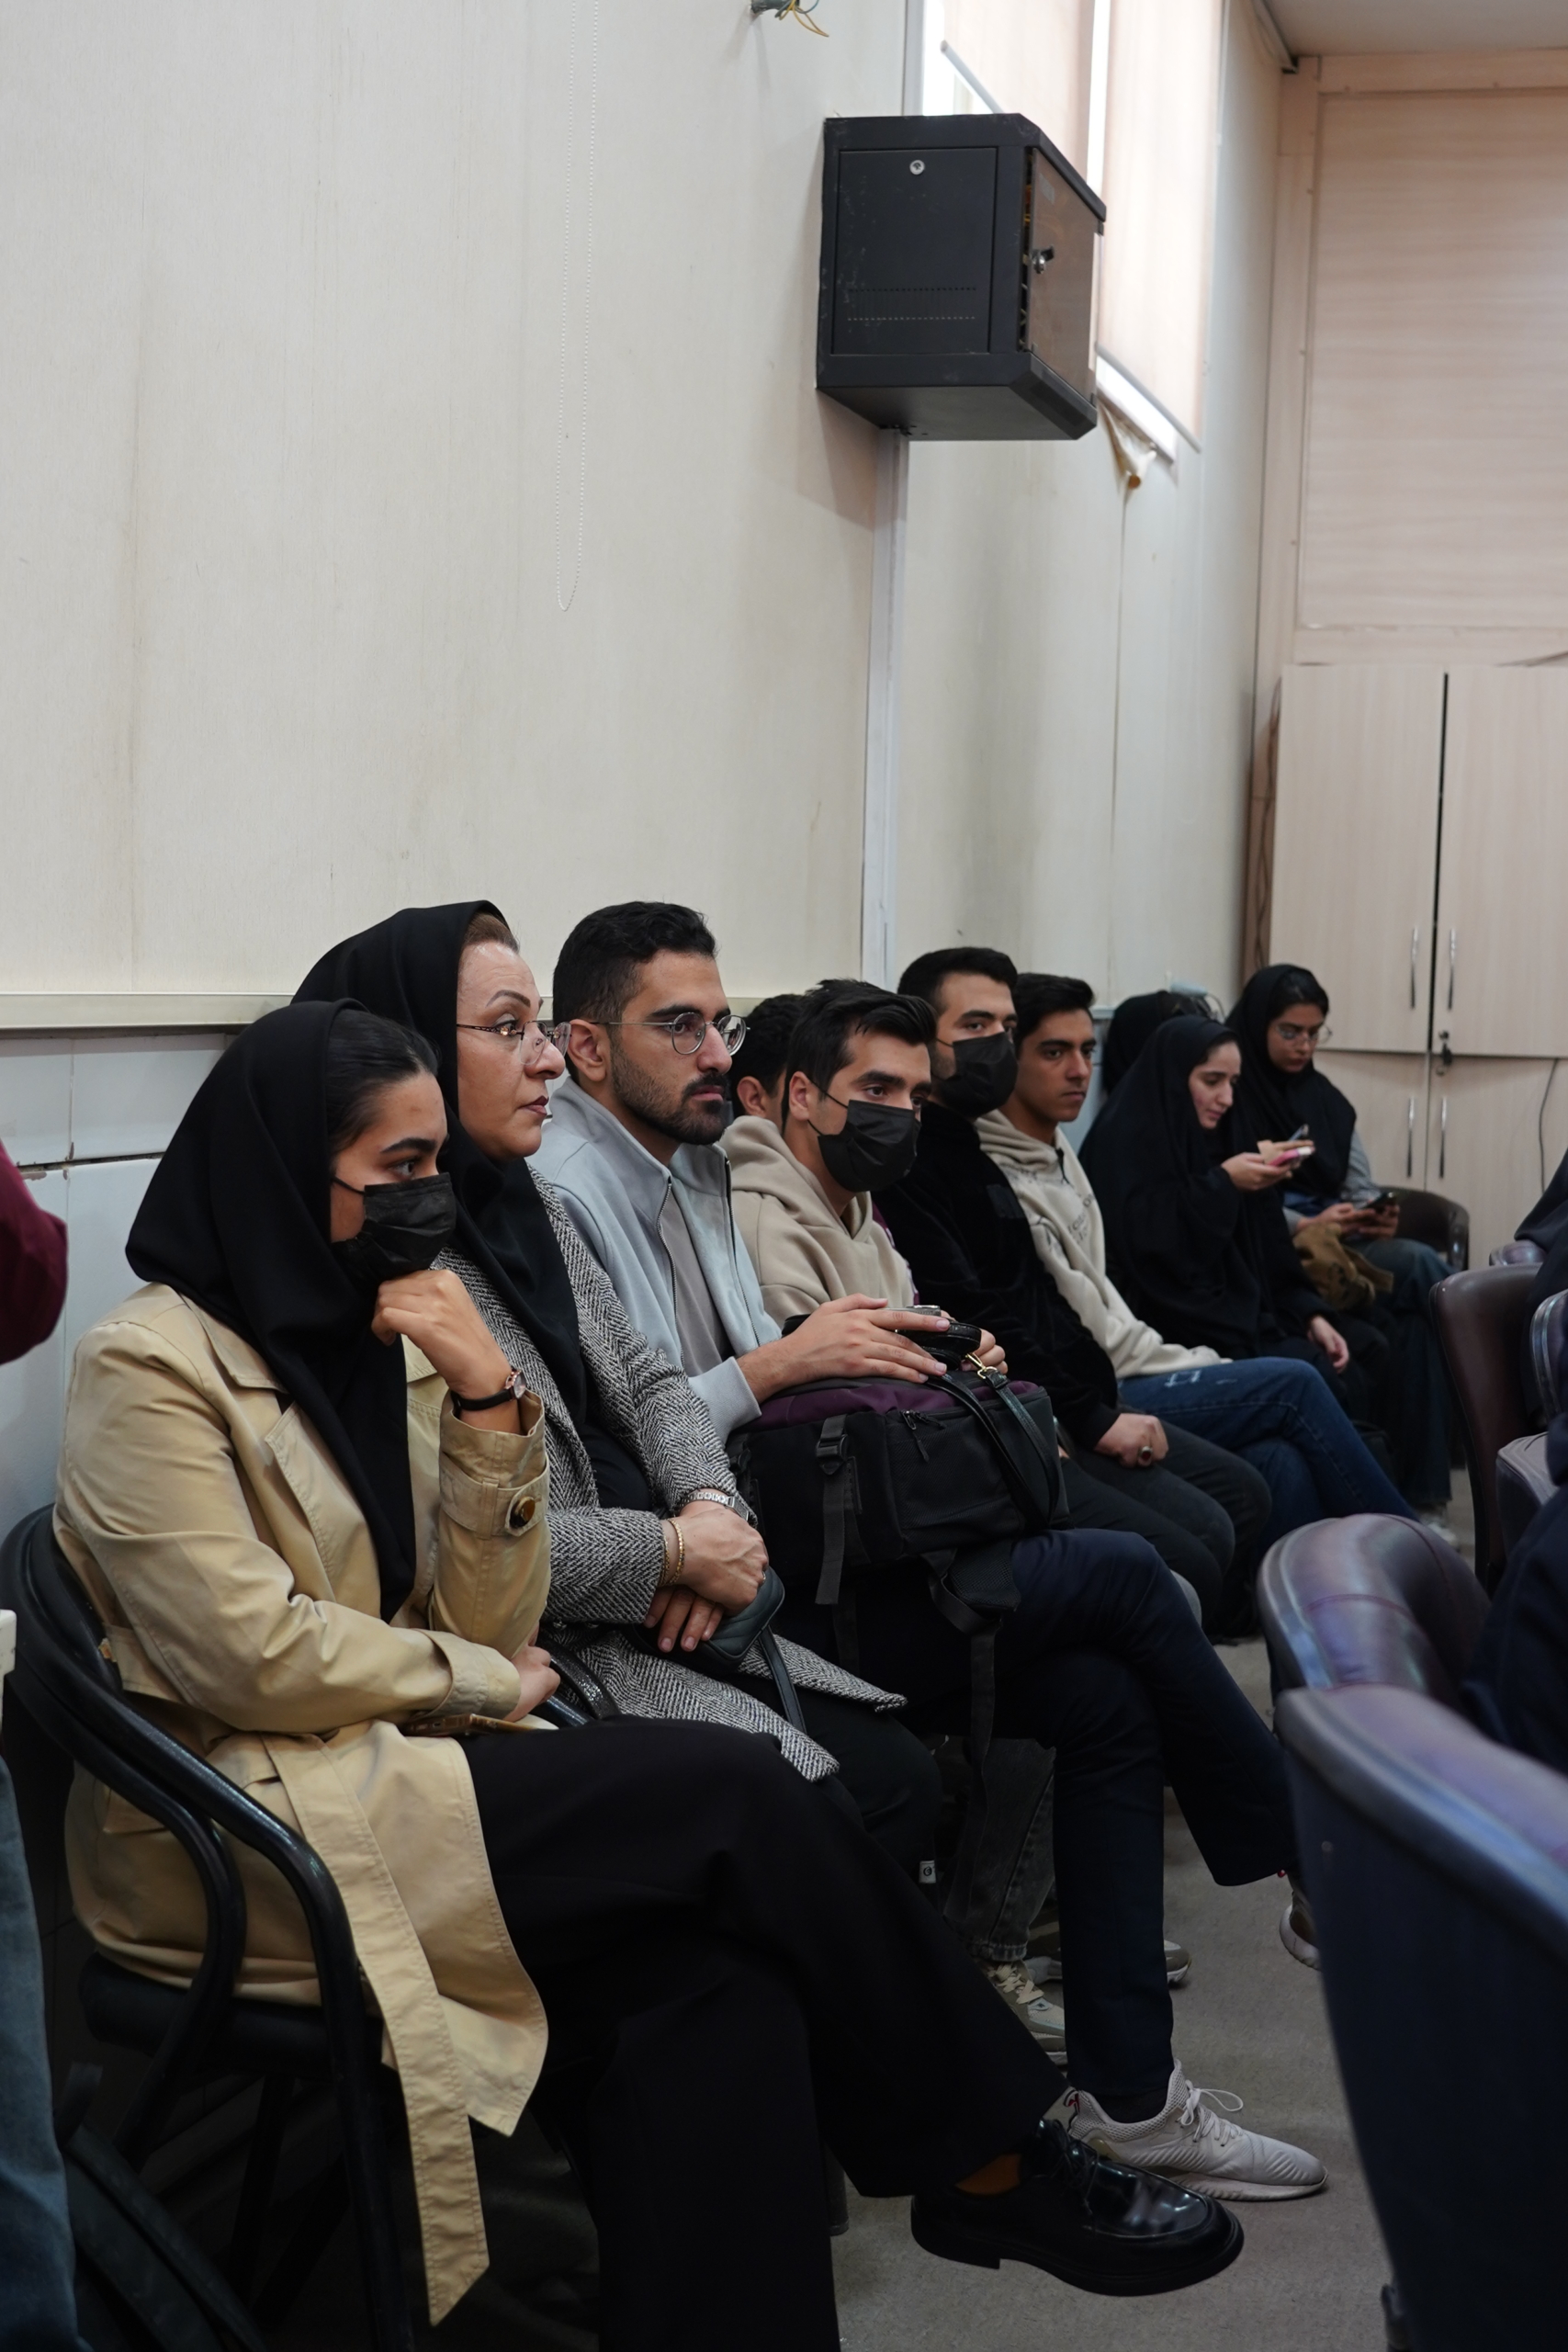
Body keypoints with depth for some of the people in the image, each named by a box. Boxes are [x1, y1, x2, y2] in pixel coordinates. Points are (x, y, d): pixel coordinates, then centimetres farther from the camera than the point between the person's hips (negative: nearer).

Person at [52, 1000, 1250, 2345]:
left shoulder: (379, 1349, 12)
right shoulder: (152, 1367, -9)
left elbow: (494, 1624, 6)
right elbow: (250, 1655, -17)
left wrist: (488, 1402, -7)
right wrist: (485, 1683, -4)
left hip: (388, 1765, 7)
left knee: (713, 1980, -22)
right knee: (733, 1802, -16)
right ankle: (996, 2165, 0)